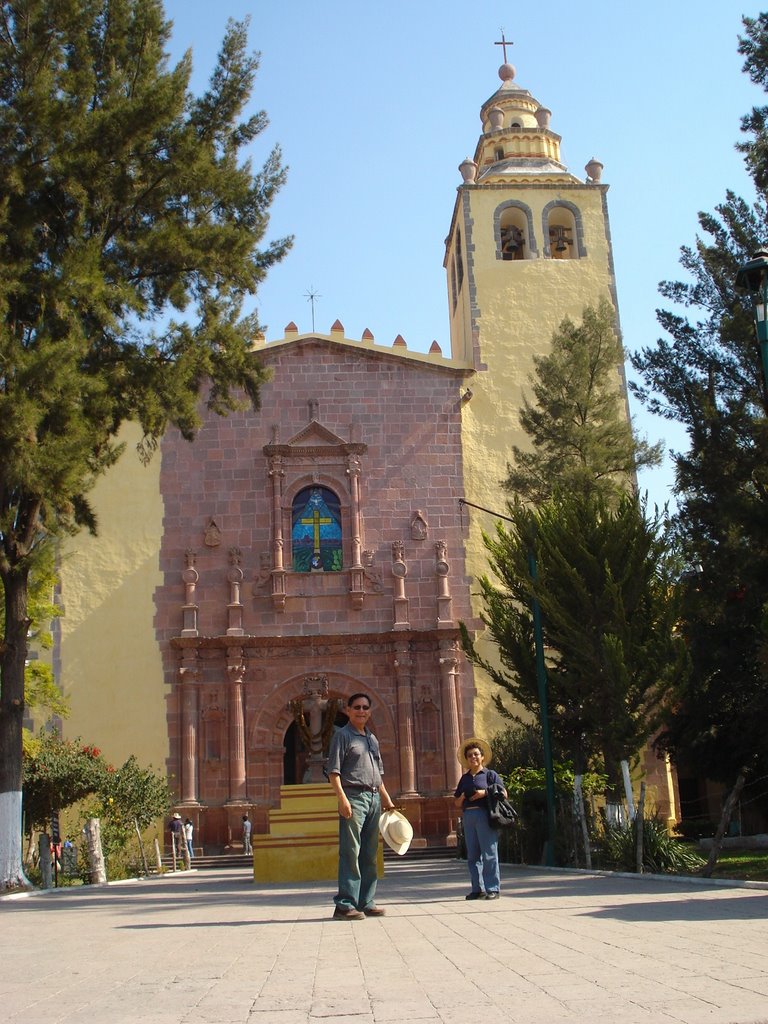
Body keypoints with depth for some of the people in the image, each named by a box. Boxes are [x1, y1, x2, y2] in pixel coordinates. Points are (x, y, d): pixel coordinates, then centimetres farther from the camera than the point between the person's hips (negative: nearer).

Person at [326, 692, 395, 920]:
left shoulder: (372, 738, 19)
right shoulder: (343, 735, -2)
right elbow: (333, 771, -9)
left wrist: (386, 798, 21)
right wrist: (342, 799, -19)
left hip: (374, 799, 7)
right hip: (354, 797, -7)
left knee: (369, 854, 9)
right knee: (350, 852, -8)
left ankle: (366, 902, 15)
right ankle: (345, 905, -5)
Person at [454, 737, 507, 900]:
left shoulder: (489, 774, 5)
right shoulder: (464, 778, 19)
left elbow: (503, 794, -3)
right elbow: (457, 803, 22)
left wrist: (485, 793, -13)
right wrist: (461, 798, 0)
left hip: (485, 815, -6)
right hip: (468, 816, 6)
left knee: (489, 853, -7)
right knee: (472, 855, 6)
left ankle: (493, 889, -3)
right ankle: (478, 888, 12)